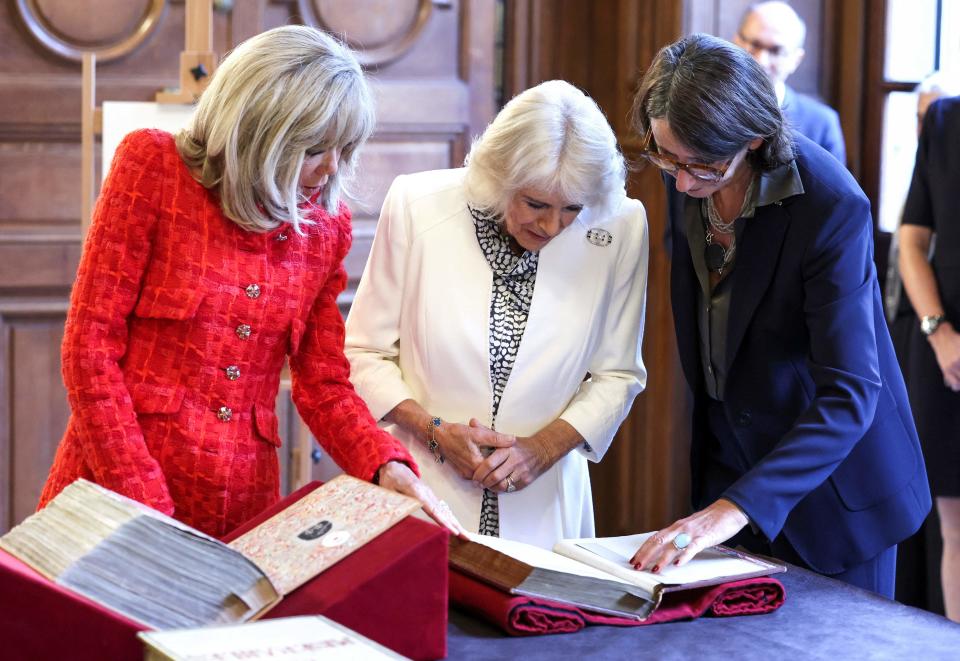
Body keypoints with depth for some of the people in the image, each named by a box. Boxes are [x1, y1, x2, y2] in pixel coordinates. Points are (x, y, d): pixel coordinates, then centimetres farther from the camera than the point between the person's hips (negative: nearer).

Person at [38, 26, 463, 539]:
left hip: (245, 508, 4)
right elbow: (90, 347, -10)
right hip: (118, 493, -3)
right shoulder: (153, 167, -7)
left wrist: (386, 467, -10)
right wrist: (145, 505, -18)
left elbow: (323, 386, 10)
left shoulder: (326, 225, 5)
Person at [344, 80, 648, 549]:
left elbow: (616, 374, 6)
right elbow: (365, 352, 2)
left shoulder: (620, 228, -6)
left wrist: (543, 447, -7)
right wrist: (436, 432, -11)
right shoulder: (416, 206, -8)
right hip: (422, 491, 0)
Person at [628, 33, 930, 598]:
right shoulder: (685, 180, -9)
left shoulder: (833, 207, -29)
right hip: (727, 456, 6)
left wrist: (736, 507, -42)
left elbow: (850, 396, -33)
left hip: (831, 480, -5)